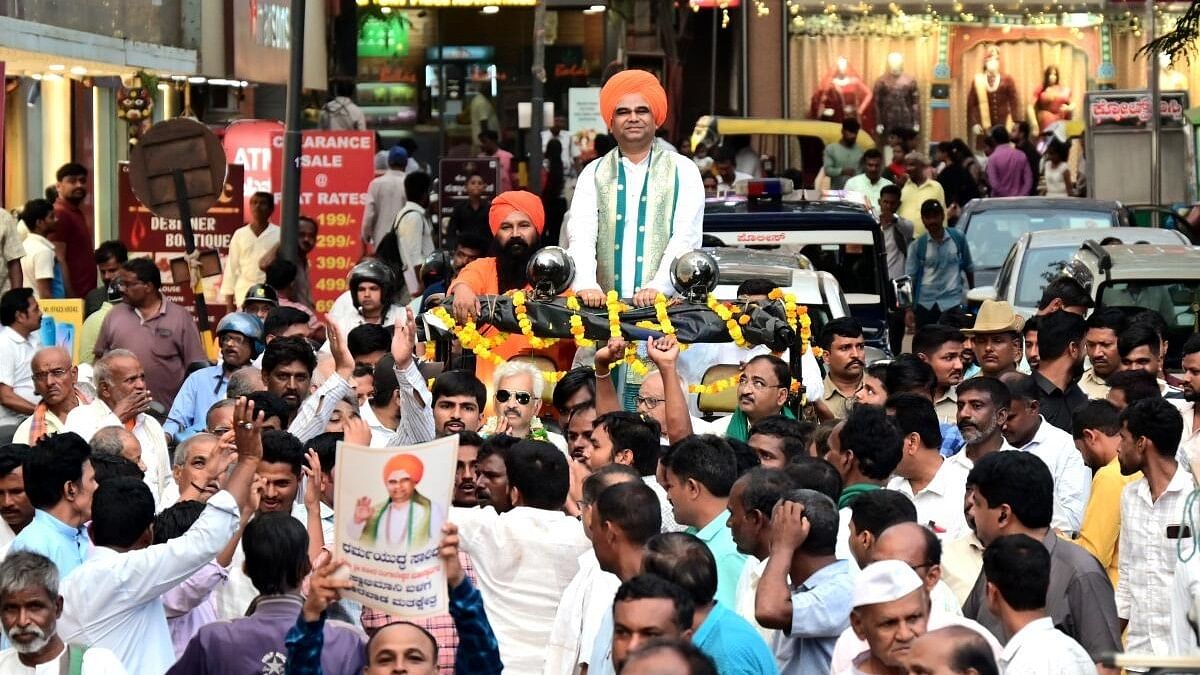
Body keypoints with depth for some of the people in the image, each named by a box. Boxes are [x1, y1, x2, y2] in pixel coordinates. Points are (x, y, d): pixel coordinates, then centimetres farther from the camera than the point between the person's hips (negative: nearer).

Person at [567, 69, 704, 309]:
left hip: (665, 305, -2)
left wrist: (658, 287, -17)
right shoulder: (593, 174, 15)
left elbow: (686, 238, -1)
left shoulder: (683, 171, 11)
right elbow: (581, 236, 1)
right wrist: (586, 285, -18)